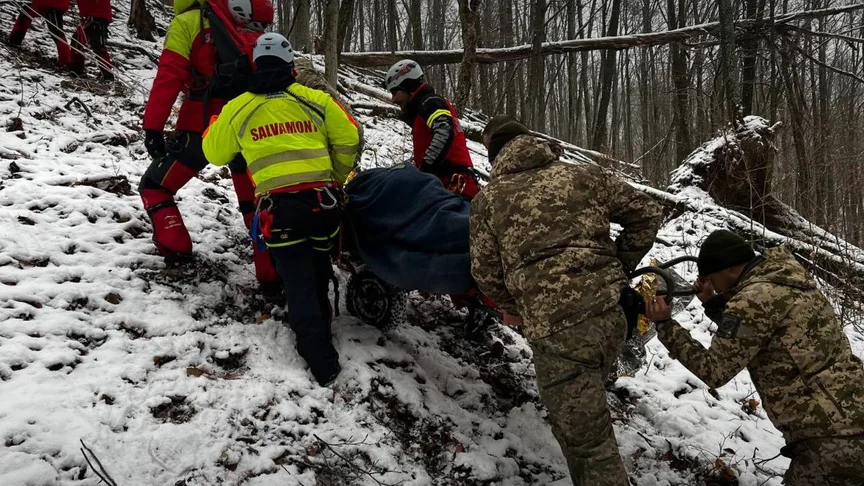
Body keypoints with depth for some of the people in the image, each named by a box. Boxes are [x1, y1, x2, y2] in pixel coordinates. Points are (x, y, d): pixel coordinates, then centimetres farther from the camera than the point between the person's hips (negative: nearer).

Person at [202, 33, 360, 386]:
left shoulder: (238, 109, 10)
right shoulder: (315, 100, 10)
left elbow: (215, 153, 22)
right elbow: (348, 139, 11)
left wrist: (215, 125, 43)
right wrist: (338, 179, 27)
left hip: (278, 205, -1)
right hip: (322, 199, 1)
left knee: (298, 281, 0)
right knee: (318, 270, 24)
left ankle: (322, 360, -9)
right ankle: (320, 324, 30)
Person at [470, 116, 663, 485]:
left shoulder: (488, 199, 6)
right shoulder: (584, 175, 13)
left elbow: (486, 272, 7)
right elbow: (647, 213, 16)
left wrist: (516, 309, 24)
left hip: (556, 328, -4)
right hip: (611, 314, 4)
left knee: (587, 442, 4)